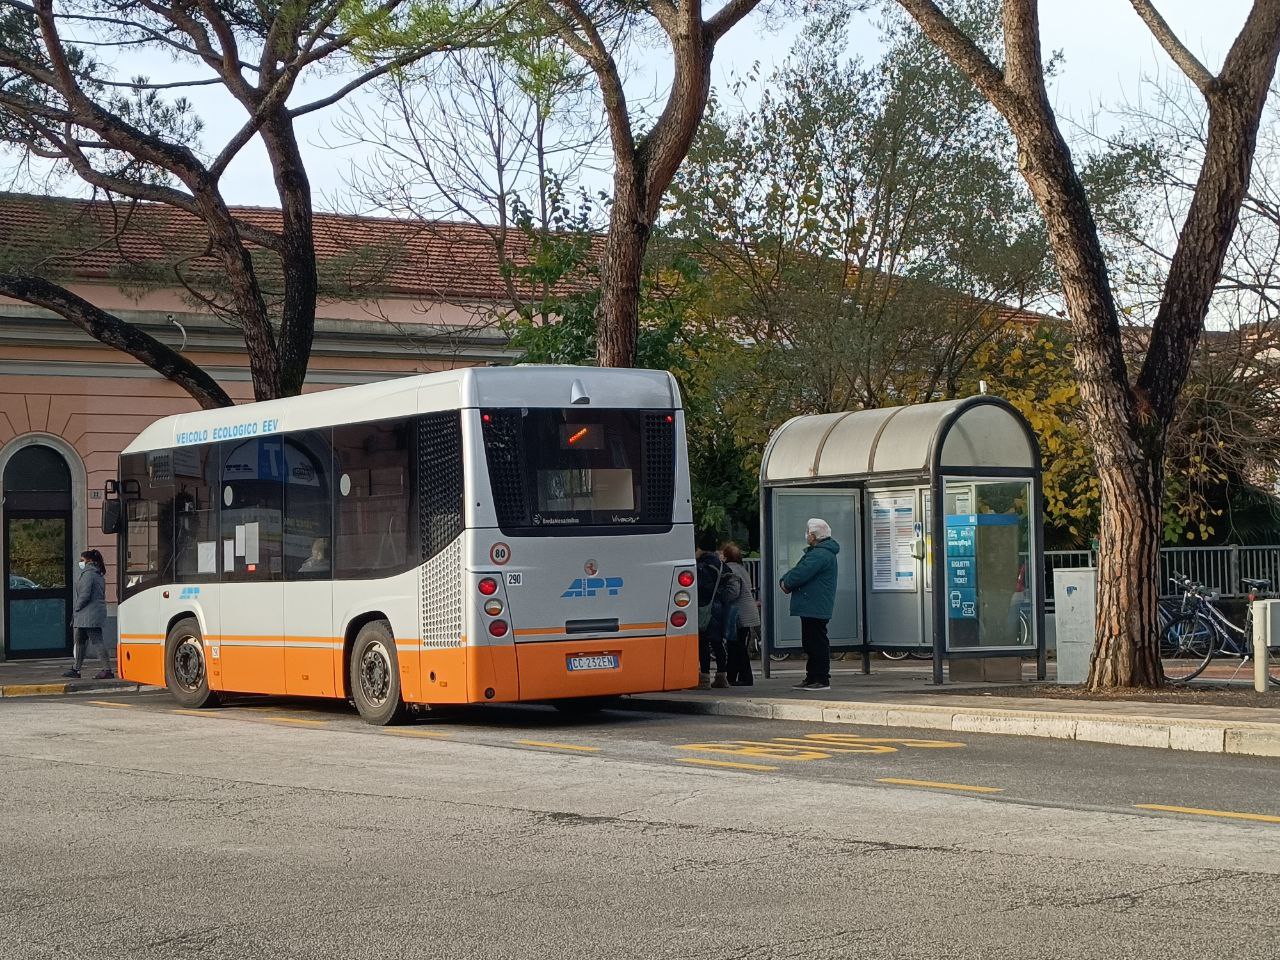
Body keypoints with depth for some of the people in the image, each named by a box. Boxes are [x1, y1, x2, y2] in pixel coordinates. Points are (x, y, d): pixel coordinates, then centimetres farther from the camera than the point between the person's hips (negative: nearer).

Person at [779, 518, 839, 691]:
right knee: (811, 644, 15)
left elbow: (801, 573, -23)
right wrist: (786, 581, 2)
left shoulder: (820, 554, -18)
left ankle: (822, 680, -7)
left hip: (815, 608, -11)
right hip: (811, 607, 11)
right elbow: (798, 570, 21)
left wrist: (787, 583, -5)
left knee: (818, 643, -8)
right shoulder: (815, 552, 20)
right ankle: (812, 678, 21)